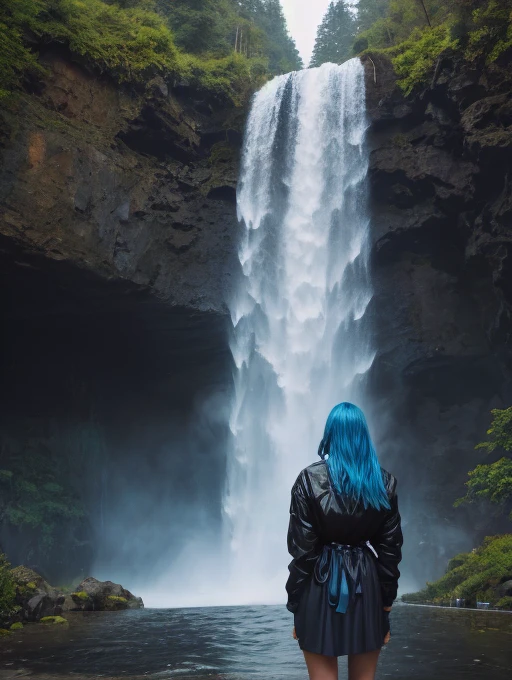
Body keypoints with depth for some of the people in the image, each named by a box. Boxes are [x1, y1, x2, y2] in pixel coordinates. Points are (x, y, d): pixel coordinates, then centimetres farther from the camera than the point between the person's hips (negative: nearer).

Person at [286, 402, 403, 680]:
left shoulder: (310, 479, -8)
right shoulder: (384, 481, 1)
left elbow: (302, 547, -8)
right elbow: (390, 547, 3)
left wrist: (296, 604, 0)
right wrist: (387, 600, 11)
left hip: (321, 587, -3)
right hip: (367, 585, 3)